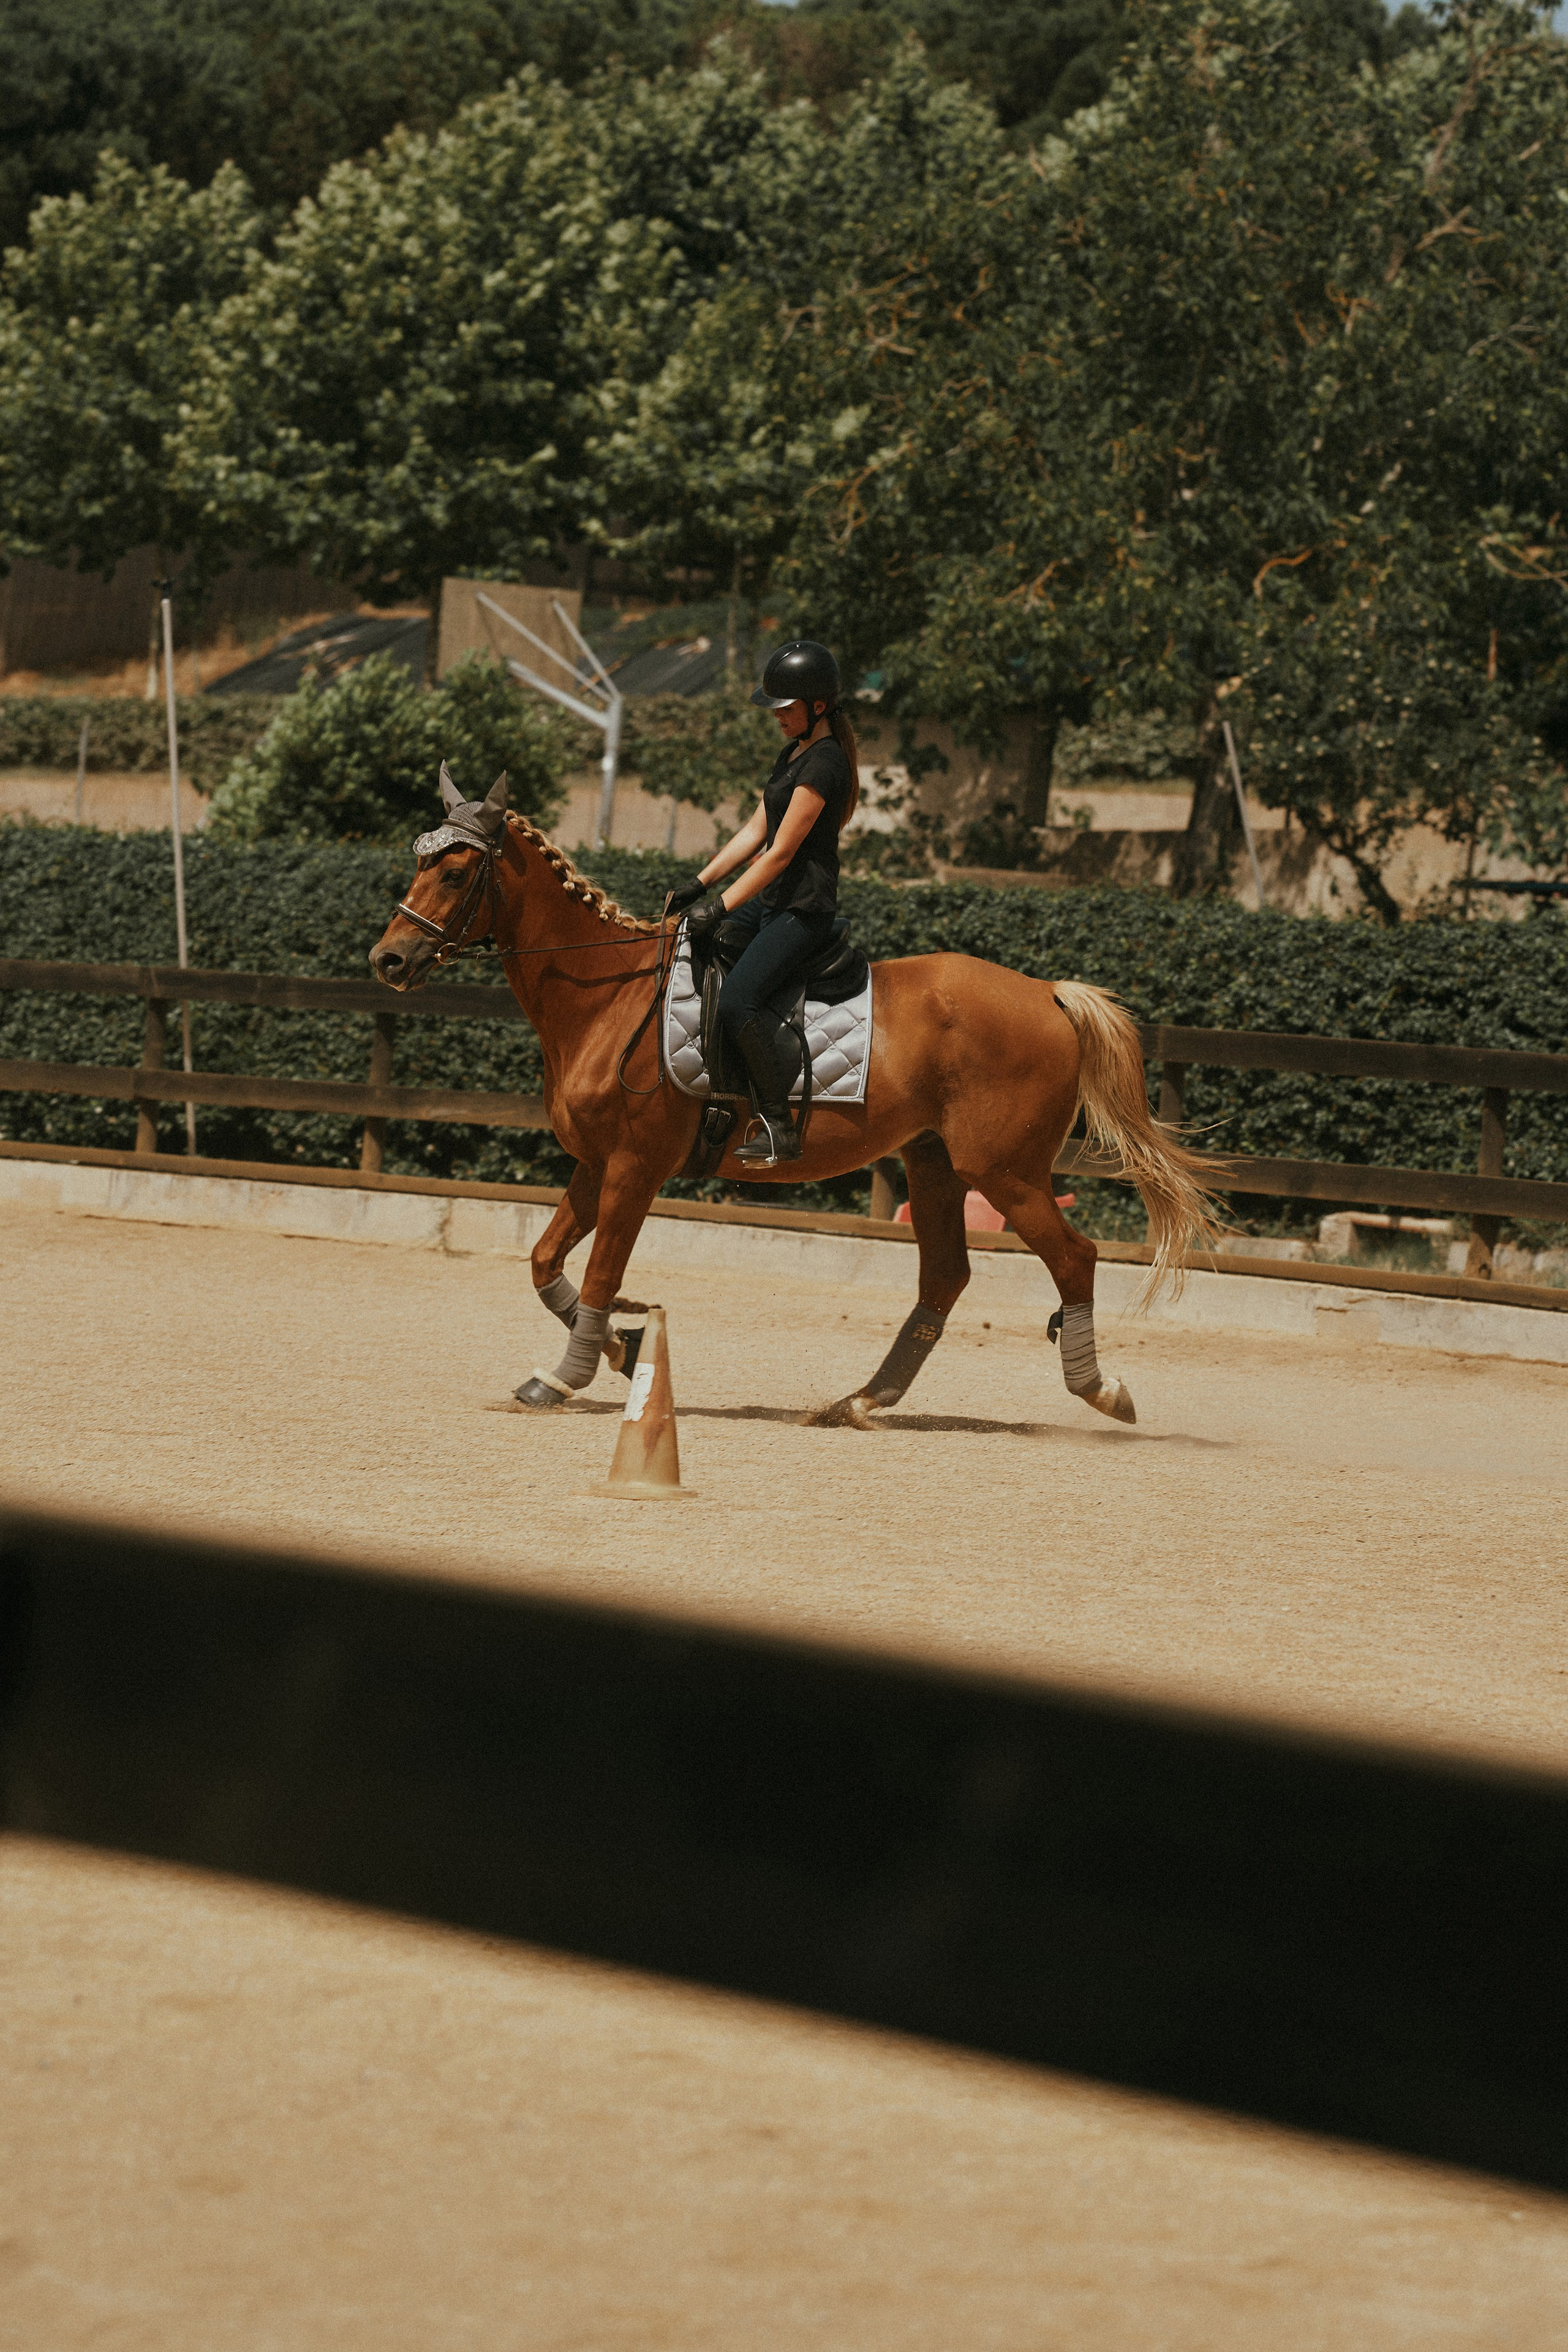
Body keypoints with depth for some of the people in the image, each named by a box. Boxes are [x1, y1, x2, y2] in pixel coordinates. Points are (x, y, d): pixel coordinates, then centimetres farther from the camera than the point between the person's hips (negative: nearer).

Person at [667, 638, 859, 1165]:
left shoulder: (823, 763, -17)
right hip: (771, 902, 10)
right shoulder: (793, 752, 15)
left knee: (737, 999, -27)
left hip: (804, 910, -10)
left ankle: (779, 1127, -20)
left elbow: (781, 851, -19)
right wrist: (701, 884, 10)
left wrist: (721, 907, -19)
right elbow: (756, 830, 18)